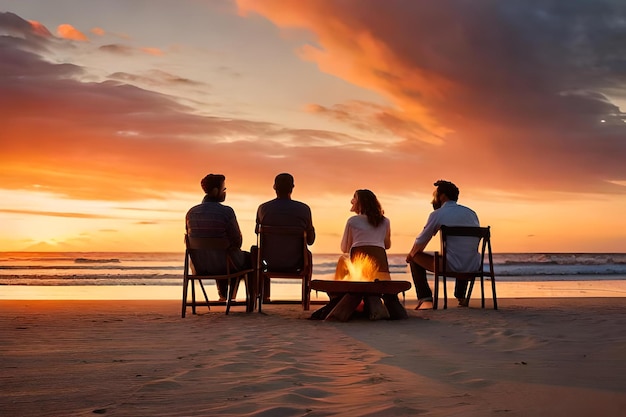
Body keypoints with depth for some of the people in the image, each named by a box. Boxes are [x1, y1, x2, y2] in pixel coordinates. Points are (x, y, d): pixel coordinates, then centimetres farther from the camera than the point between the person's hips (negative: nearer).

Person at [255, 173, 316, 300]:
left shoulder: (263, 208, -9)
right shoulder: (304, 209, -12)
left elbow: (258, 232, 10)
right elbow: (310, 241, -1)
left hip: (271, 262, 1)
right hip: (295, 263, -1)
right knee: (308, 255, 35)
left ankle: (265, 297, 44)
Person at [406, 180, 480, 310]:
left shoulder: (437, 214, -2)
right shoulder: (471, 213, 13)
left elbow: (420, 242, 4)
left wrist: (410, 255, 28)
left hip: (450, 266, -6)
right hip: (473, 267, 6)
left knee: (415, 258, 16)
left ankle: (425, 300, 9)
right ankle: (461, 297, 41)